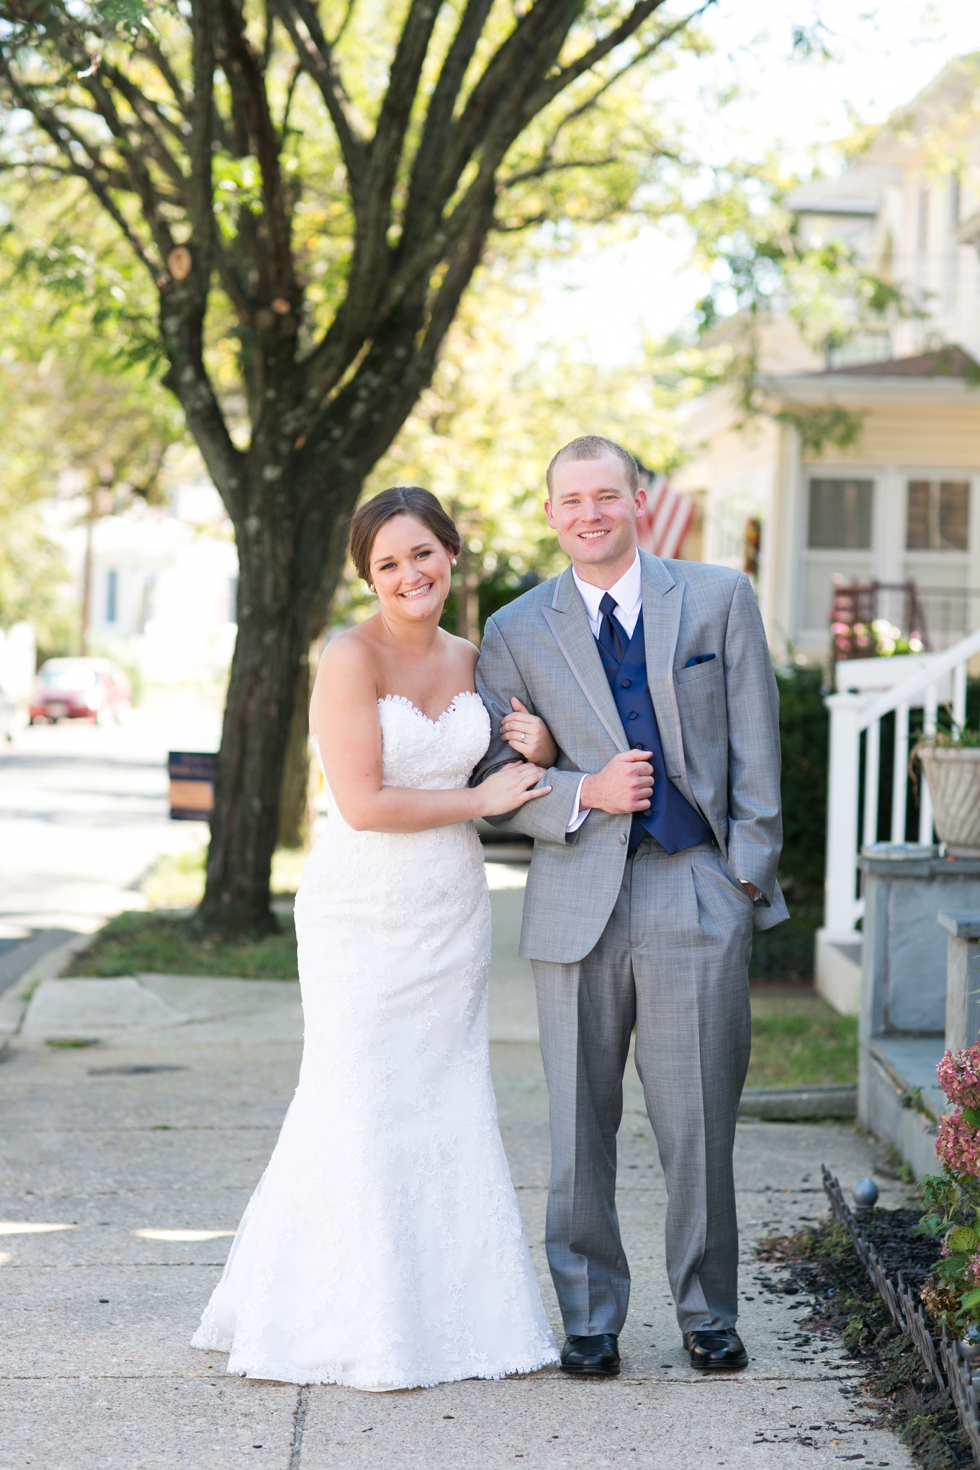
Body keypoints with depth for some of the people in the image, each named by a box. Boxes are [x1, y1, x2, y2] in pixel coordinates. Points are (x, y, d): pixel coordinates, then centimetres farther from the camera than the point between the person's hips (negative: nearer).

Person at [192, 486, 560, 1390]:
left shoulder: (470, 661, 7)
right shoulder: (352, 657, -12)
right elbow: (364, 803, -19)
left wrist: (535, 748, -1)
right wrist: (481, 798, -11)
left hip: (451, 917, 6)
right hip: (362, 916, -6)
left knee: (450, 1111, 9)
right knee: (361, 1113, -4)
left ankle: (450, 1313, 19)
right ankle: (347, 1327, 8)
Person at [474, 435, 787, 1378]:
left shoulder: (720, 599, 6)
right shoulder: (515, 633, 7)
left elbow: (754, 748, 6)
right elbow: (493, 785, 6)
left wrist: (749, 869, -1)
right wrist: (583, 795, -10)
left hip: (700, 895, -1)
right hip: (579, 903, 1)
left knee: (698, 1122, 0)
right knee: (580, 1126, 5)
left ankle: (707, 1313, 17)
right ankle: (589, 1318, 18)